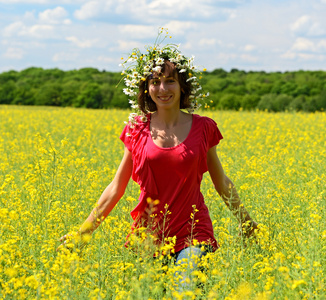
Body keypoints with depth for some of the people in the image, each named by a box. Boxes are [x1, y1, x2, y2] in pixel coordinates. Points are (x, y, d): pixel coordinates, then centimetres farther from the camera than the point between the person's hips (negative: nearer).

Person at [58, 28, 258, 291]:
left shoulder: (203, 128, 1)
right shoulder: (137, 129, 3)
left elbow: (222, 183, 14)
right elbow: (117, 187, 8)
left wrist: (246, 223, 18)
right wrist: (83, 231, 6)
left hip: (192, 232, -2)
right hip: (149, 231, 2)